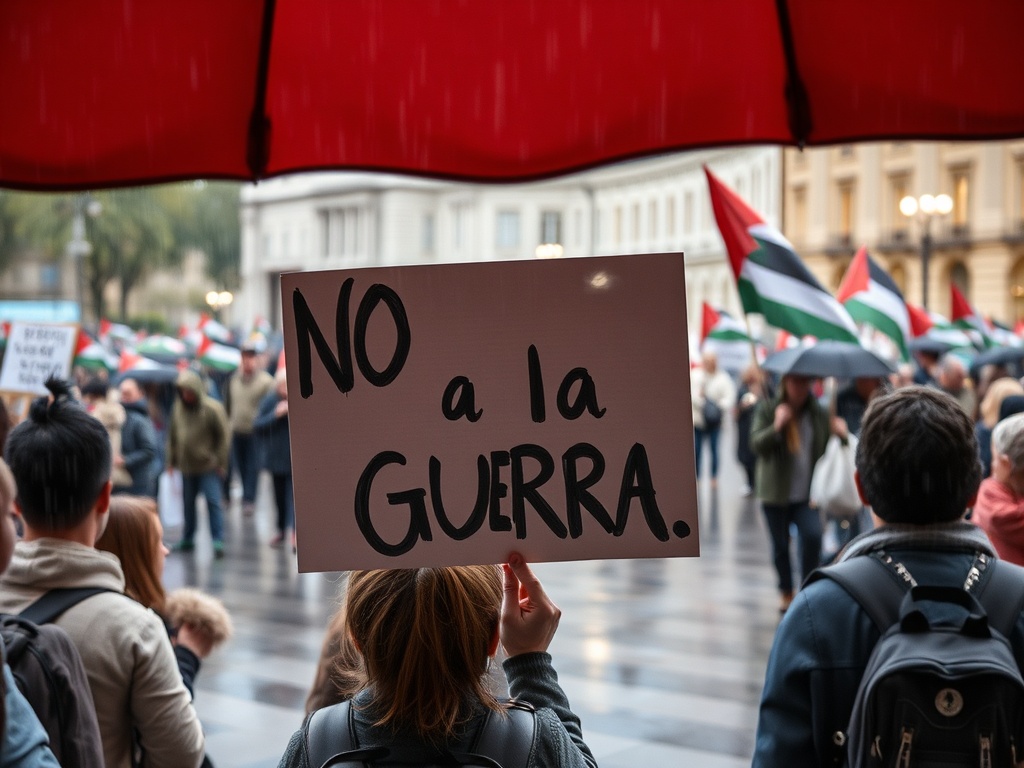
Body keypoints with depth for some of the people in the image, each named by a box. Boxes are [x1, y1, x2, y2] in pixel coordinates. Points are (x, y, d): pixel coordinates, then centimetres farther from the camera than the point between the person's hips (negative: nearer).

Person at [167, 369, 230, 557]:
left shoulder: (212, 408, -11)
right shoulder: (178, 409, 4)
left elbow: (223, 437, -8)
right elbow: (172, 436, 14)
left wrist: (221, 462, -9)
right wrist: (172, 460, 13)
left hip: (208, 466, -5)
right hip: (186, 466, 5)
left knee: (213, 503, -8)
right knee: (188, 503, 14)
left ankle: (218, 541, -5)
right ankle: (187, 539, 26)